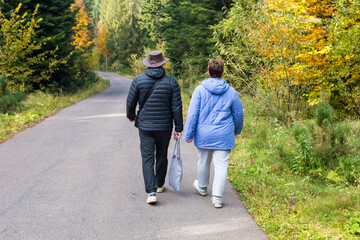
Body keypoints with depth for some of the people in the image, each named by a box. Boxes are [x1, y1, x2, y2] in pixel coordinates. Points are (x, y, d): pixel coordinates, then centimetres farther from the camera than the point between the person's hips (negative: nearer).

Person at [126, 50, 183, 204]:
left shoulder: (138, 80, -6)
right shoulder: (171, 82, -5)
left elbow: (131, 102, 0)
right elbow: (177, 107, -5)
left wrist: (131, 116, 20)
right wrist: (178, 128, 1)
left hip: (145, 126, -1)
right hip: (164, 127, 1)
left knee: (147, 158, 0)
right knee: (162, 156, 18)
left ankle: (151, 192, -11)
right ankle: (159, 185, 35)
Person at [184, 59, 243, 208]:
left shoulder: (200, 90, -6)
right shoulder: (231, 92, 0)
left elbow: (192, 113, -9)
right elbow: (238, 114, 9)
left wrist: (188, 134, -3)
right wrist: (237, 130, 27)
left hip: (203, 135, 1)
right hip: (224, 136, 0)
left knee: (203, 162, 19)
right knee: (221, 166, 1)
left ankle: (202, 187, 41)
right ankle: (217, 198, -3)